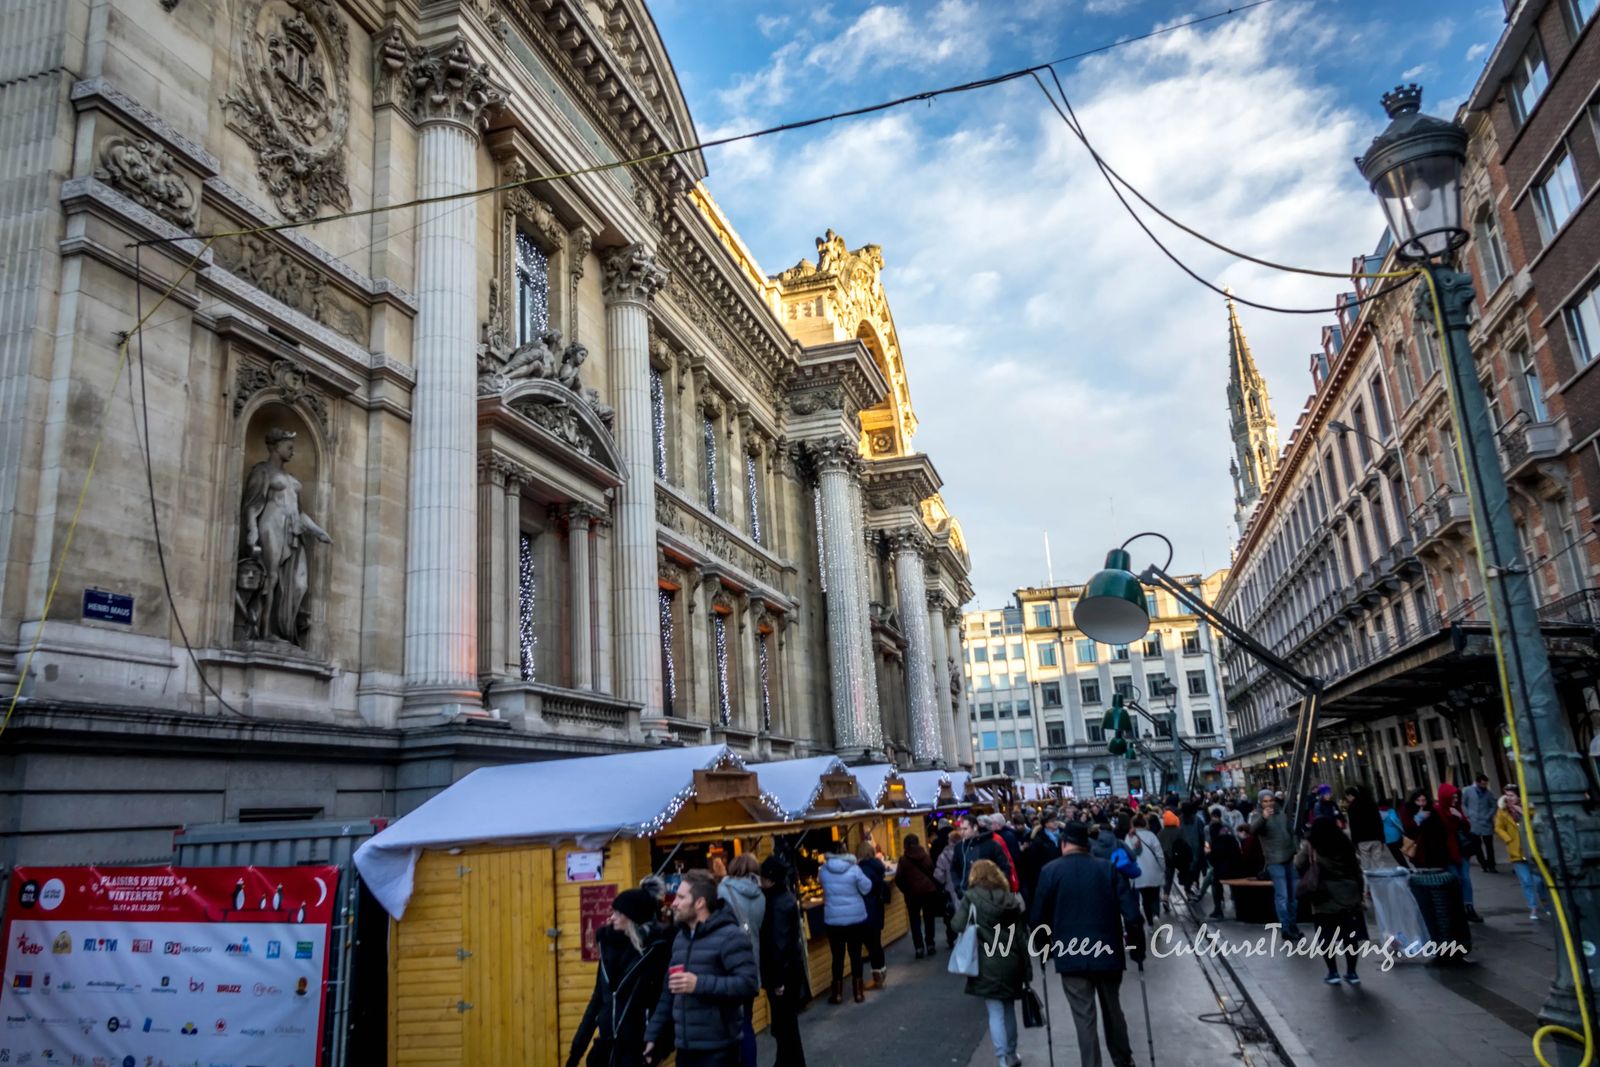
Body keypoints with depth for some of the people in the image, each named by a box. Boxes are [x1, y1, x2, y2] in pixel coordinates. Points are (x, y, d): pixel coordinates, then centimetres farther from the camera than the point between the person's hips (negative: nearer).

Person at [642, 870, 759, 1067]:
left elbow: (748, 984, -21)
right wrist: (653, 1034, 17)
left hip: (717, 1050, -8)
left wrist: (699, 984, -24)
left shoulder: (729, 936, -11)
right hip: (685, 1047, 8)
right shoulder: (680, 938, 14)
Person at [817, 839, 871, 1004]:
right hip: (855, 917, -1)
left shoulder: (823, 870, -5)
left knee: (838, 955, 7)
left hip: (833, 919, 1)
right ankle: (858, 992, 16)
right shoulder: (853, 868, -13)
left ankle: (837, 993, 12)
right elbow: (866, 888, -5)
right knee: (855, 954, 9)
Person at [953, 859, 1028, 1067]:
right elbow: (1021, 928, 4)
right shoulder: (1010, 898, 5)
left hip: (987, 964, -4)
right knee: (1008, 1008, 20)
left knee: (995, 1012, 2)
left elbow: (959, 925, -14)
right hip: (1011, 960, 4)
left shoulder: (971, 898, -7)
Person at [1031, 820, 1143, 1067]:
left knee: (1084, 1018, 2)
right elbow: (1131, 912, -5)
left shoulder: (1051, 871, -5)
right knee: (1113, 1011, 22)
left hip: (1071, 955, -3)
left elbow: (1038, 916, -3)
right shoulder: (1109, 868, 0)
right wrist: (1137, 947, 7)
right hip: (1108, 952, 3)